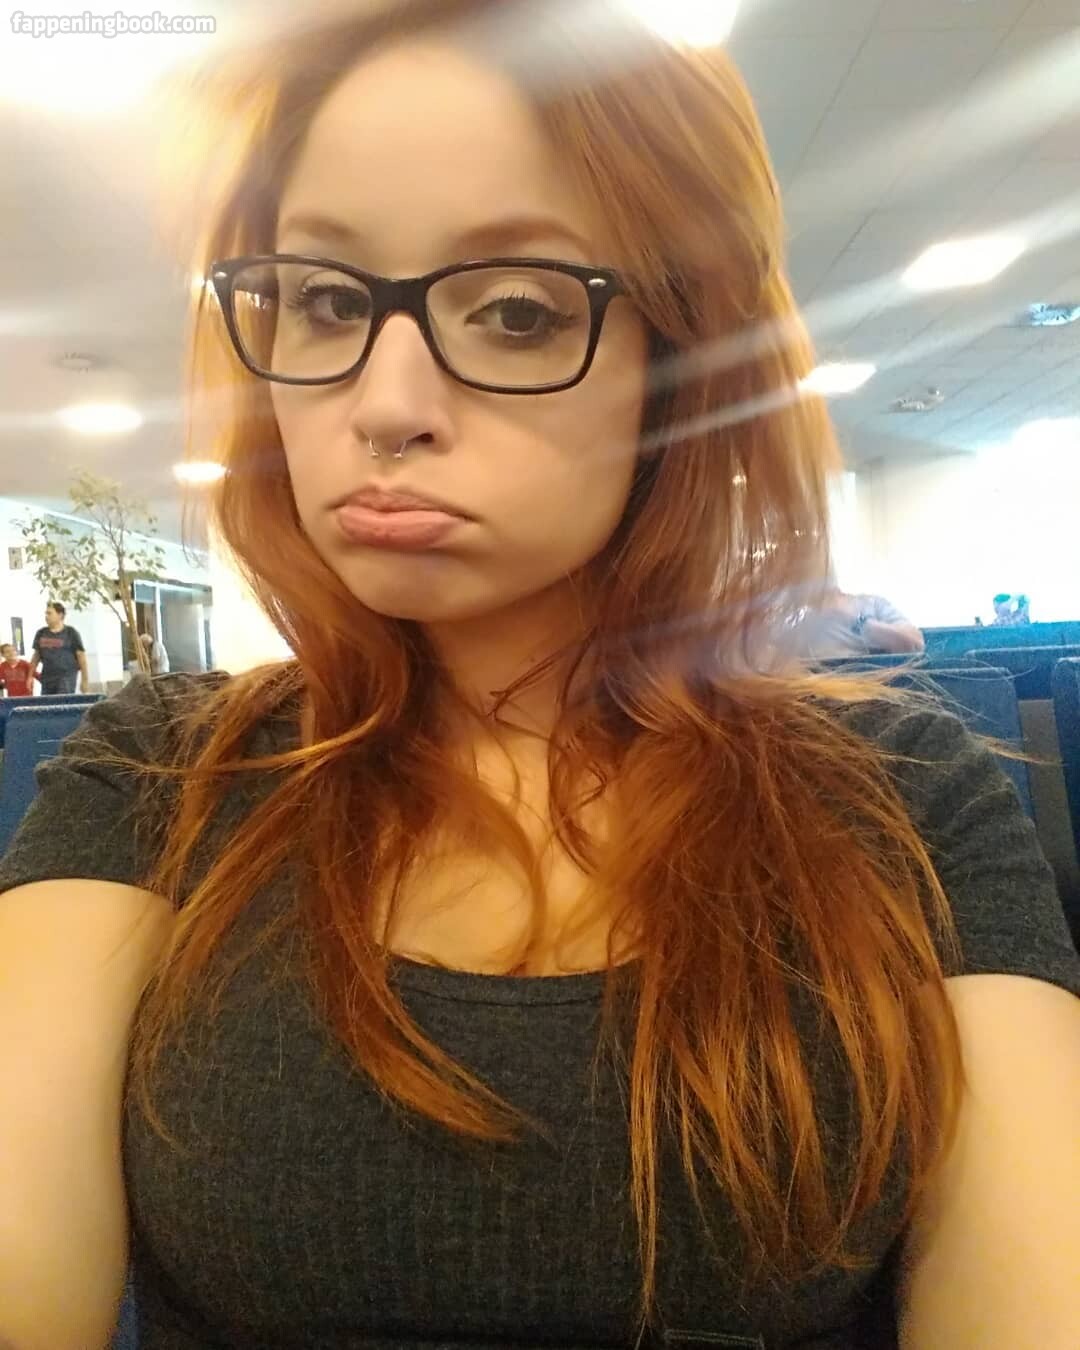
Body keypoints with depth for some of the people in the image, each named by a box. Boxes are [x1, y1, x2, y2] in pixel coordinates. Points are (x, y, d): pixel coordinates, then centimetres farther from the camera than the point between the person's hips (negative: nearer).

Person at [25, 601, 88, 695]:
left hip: (67, 676, -5)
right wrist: (30, 676, 13)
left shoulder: (71, 633, -1)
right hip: (47, 677, 5)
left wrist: (85, 680, -3)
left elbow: (81, 656, 0)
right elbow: (36, 655, 19)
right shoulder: (41, 633, 11)